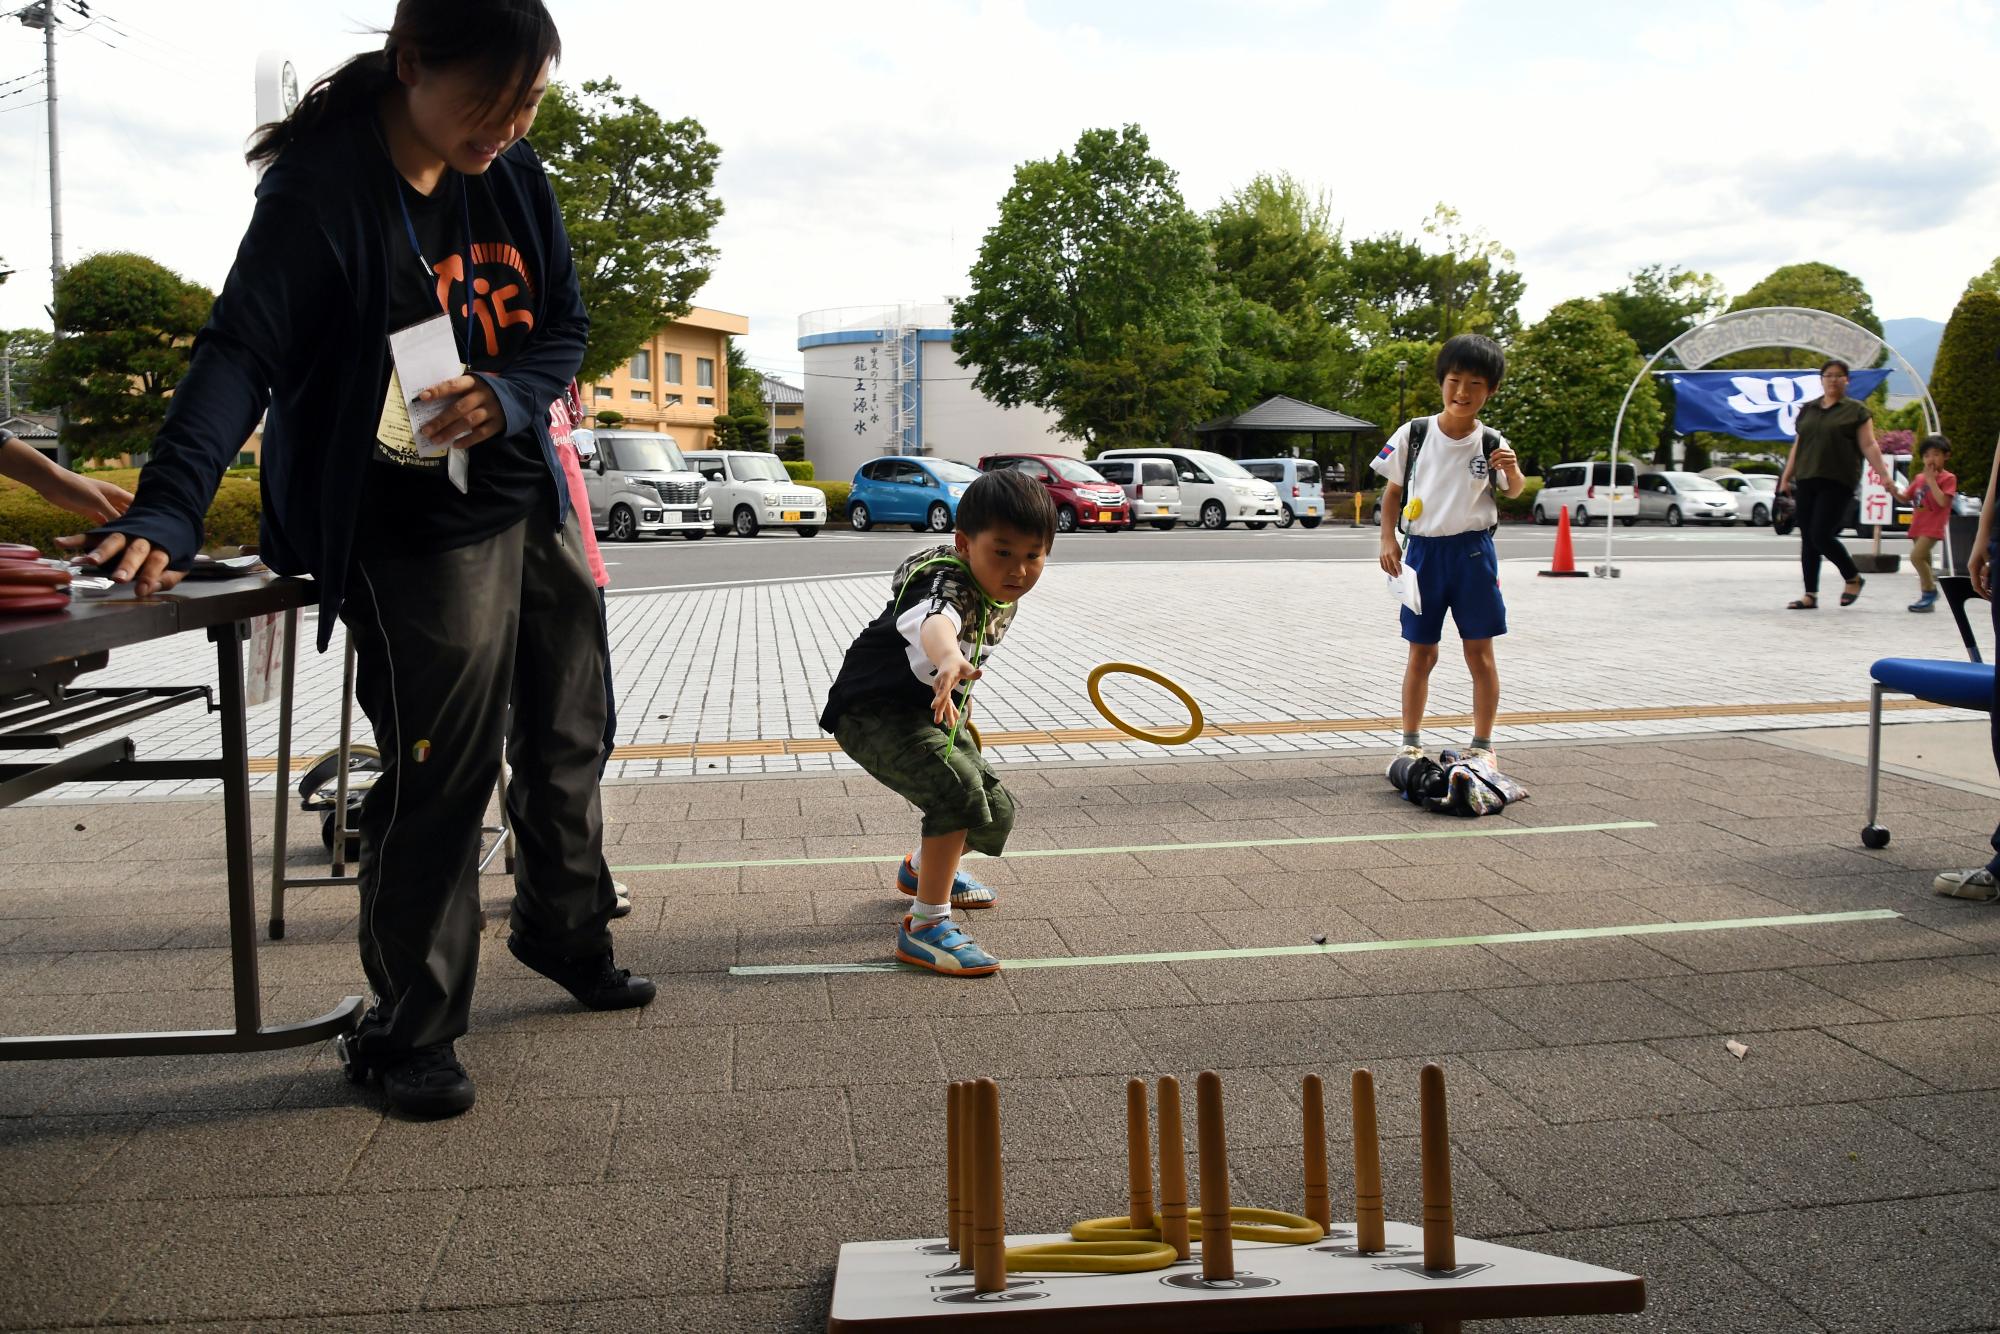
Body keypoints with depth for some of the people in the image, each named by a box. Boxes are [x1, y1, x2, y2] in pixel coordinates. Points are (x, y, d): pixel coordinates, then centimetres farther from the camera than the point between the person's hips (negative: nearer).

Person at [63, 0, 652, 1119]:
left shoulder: (514, 174, 2)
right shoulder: (321, 189, -16)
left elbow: (567, 324, 7)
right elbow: (241, 354, -25)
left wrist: (509, 396, -16)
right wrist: (167, 514, -38)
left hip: (532, 498, 7)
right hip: (413, 534, -7)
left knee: (568, 739, 18)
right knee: (437, 778, -6)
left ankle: (567, 934, 41)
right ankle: (411, 1036, 11)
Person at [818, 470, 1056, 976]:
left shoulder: (1003, 595, -3)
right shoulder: (948, 584, -32)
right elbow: (935, 622, -57)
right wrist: (949, 660, -78)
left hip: (931, 710, 9)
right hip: (873, 712, -9)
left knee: (995, 812, 17)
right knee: (957, 789, -30)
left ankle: (922, 868, 48)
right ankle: (925, 926, -20)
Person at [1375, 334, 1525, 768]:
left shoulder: (1491, 442, -2)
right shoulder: (1413, 434, -3)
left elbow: (1514, 491, 9)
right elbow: (1392, 490, 7)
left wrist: (1513, 470, -14)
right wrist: (1388, 539, -3)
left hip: (1473, 552, 0)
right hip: (1424, 550, 0)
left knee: (1480, 651, 3)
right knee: (1421, 653, 8)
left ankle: (1483, 745, 14)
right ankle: (1410, 742, 19)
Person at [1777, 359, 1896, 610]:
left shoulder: (1856, 411, 3)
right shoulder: (1808, 410, 16)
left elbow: (1869, 445, -3)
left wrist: (1884, 475, -13)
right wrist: (1786, 477, 18)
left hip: (1837, 483, -5)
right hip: (1807, 481, 5)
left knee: (1821, 535, -14)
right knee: (1807, 539, 4)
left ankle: (1853, 578, 10)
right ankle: (1811, 595, 9)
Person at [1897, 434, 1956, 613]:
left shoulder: (1948, 478, -6)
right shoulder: (1919, 478, 14)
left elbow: (1943, 501, -19)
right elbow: (1906, 498, 18)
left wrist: (1931, 480, -17)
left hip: (1933, 526, -7)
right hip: (1918, 525, 7)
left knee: (1916, 556, -21)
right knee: (1923, 560, 13)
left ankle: (1930, 590, -10)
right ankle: (1926, 598, 22)